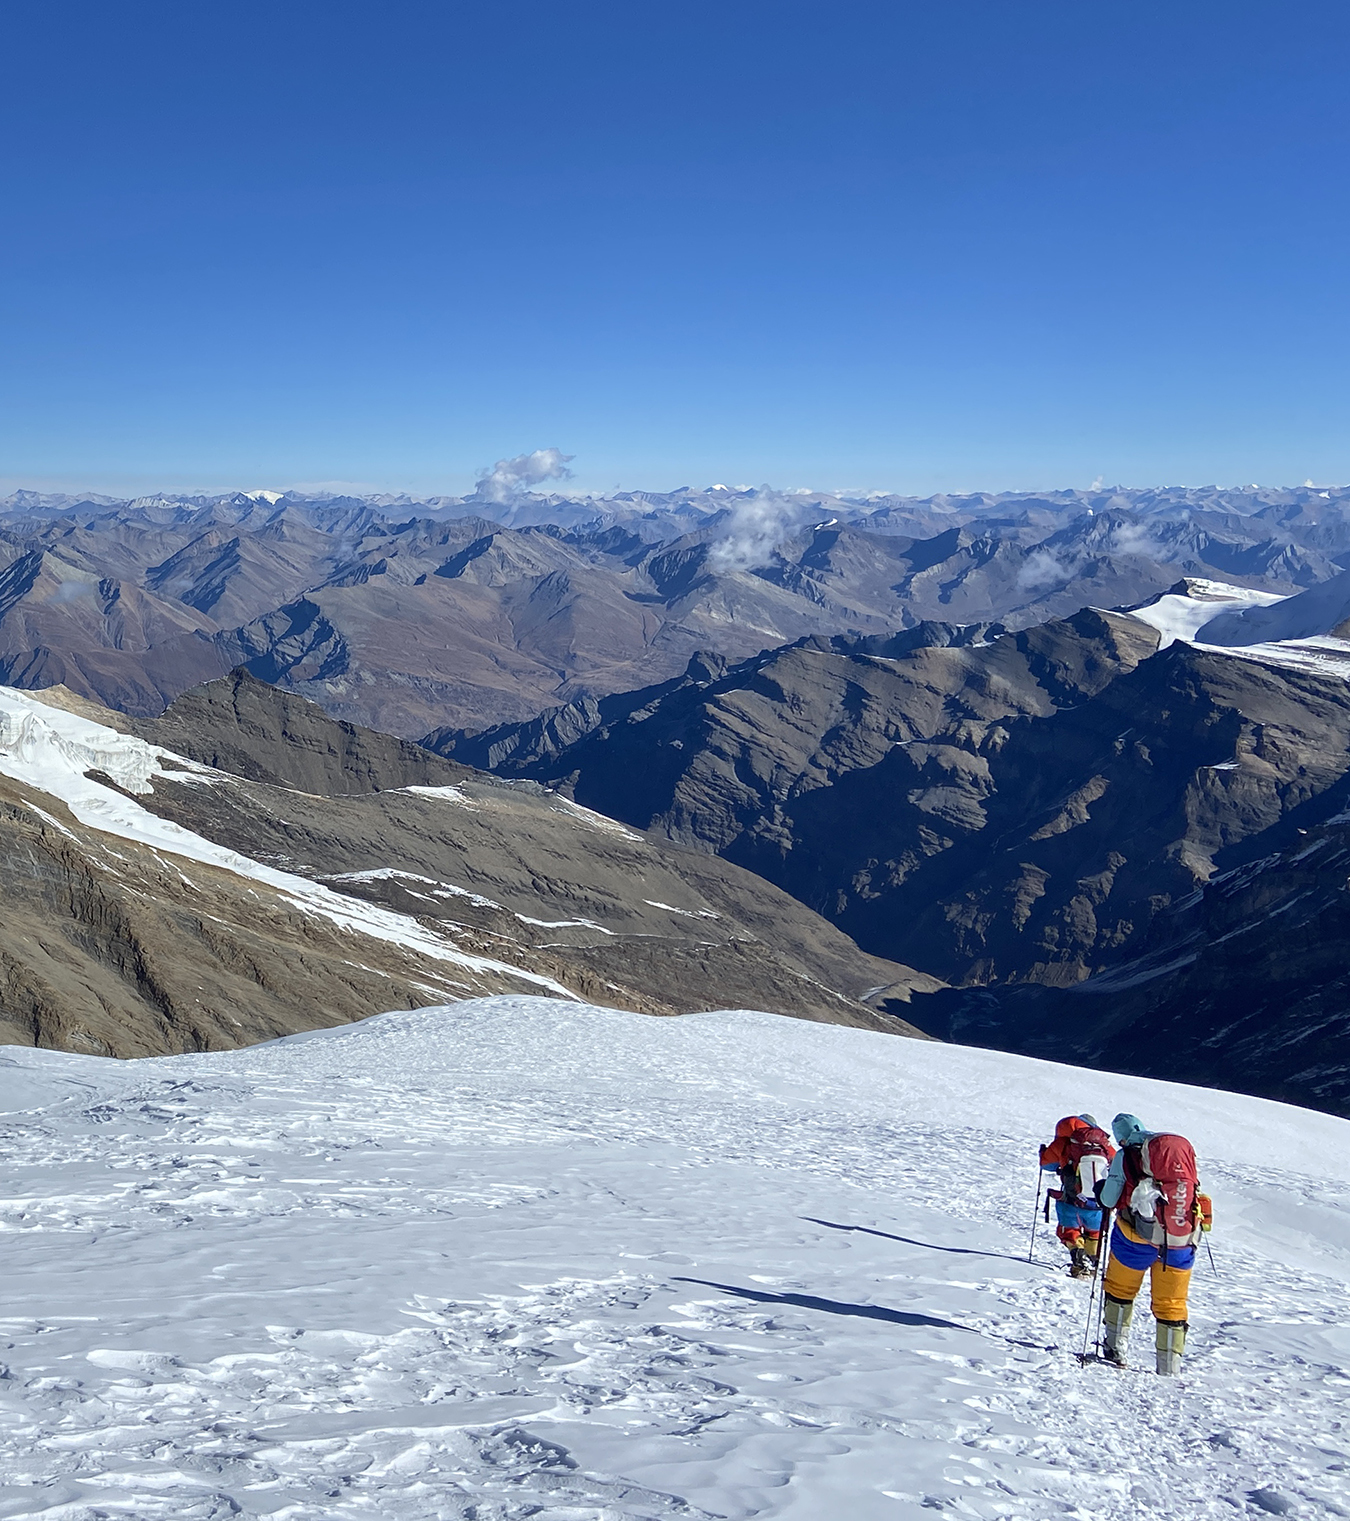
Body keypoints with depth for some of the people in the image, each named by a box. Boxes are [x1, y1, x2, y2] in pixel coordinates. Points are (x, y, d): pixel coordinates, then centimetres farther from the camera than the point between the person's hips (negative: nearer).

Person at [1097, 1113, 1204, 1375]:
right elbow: (1193, 1187, 13)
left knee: (1120, 1289, 19)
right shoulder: (1184, 1147, 6)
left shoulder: (1126, 1156, -5)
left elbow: (1109, 1201, -5)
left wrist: (1102, 1191, 16)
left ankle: (1115, 1349, 21)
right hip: (1182, 1240, 3)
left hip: (1140, 1235, -3)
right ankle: (1170, 1368, 11)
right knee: (1171, 1304, 12)